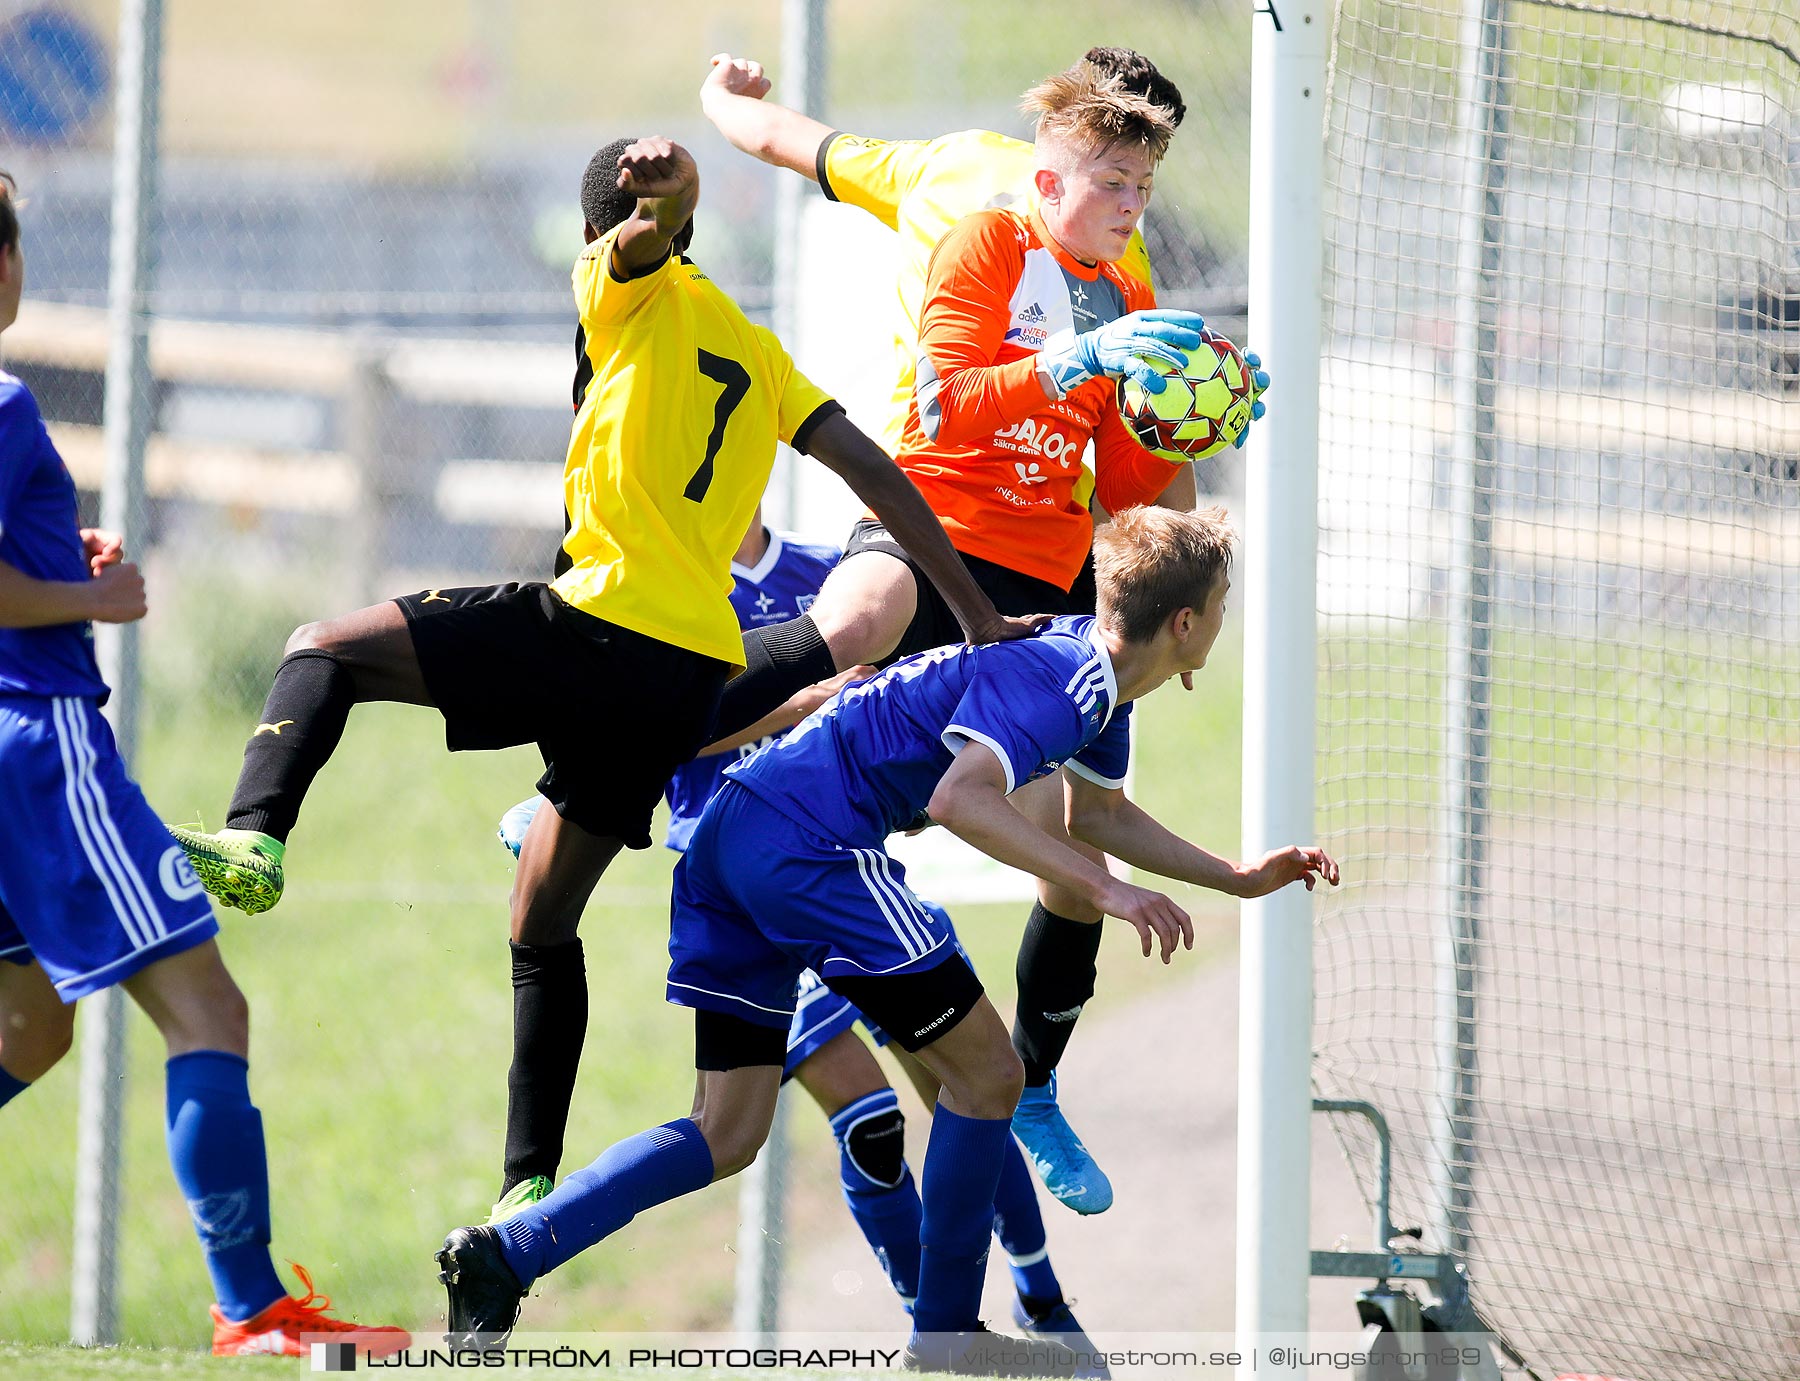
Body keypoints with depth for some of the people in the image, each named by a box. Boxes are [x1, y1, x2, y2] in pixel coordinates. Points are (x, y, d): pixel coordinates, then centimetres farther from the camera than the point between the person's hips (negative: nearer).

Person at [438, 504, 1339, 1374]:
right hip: (808, 838, -10)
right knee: (985, 1074, -1)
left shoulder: (1100, 679, 18)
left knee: (727, 1136, 7)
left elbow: (1100, 815, 36)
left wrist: (1238, 878, 32)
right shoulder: (1056, 674, -14)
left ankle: (505, 1254, -8)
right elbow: (961, 797, -28)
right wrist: (1103, 888, -28)